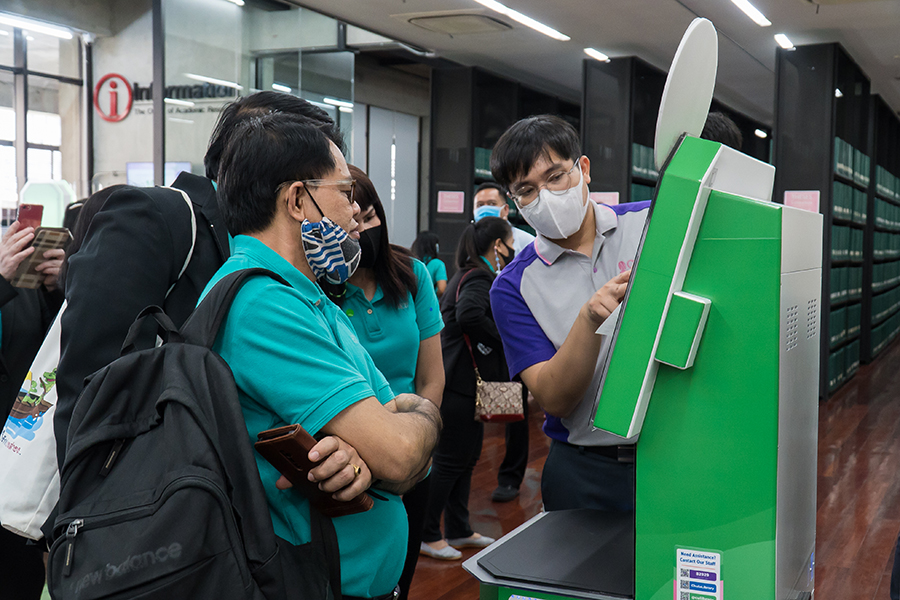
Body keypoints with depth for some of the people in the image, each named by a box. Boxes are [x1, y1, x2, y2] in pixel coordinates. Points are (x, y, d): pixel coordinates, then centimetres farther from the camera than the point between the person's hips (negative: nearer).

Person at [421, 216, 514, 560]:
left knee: (467, 456, 17)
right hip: (462, 381, -10)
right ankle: (427, 534, 10)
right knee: (450, 459, -1)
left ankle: (458, 530, 27)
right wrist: (500, 339, -21)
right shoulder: (478, 279, -17)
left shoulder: (473, 276, 16)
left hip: (464, 381, 10)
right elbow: (469, 315, -35)